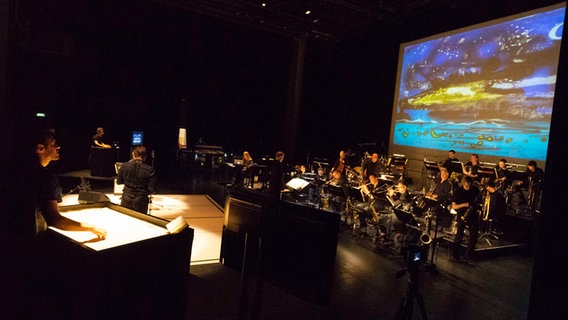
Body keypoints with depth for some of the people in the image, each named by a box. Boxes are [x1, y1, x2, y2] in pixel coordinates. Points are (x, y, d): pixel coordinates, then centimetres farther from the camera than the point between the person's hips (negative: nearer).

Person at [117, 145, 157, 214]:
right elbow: (152, 189, -12)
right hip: (141, 201, -2)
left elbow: (119, 181, 6)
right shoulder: (149, 170, -14)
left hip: (126, 200, 2)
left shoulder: (124, 166, -7)